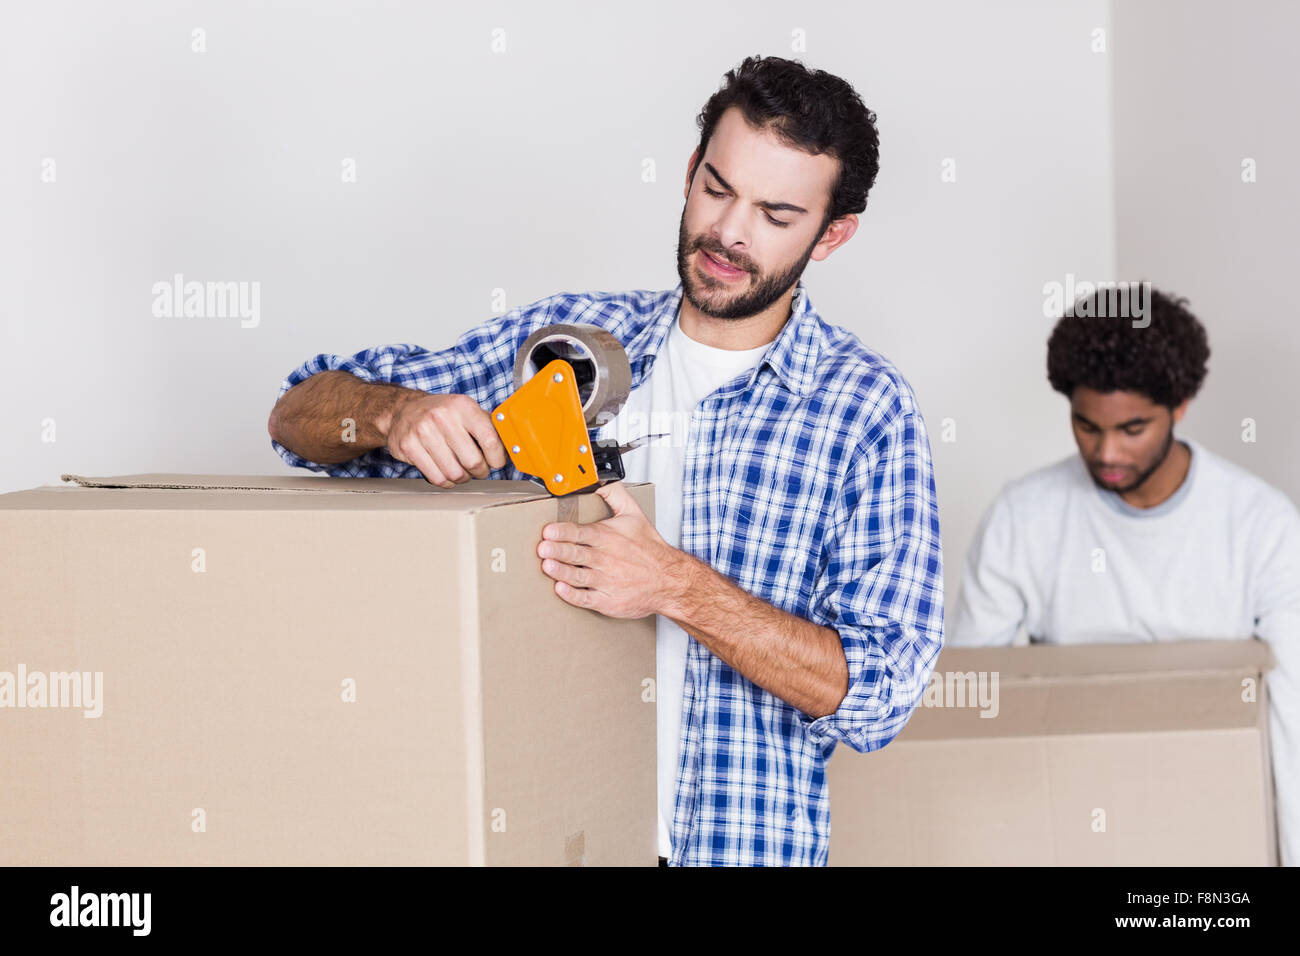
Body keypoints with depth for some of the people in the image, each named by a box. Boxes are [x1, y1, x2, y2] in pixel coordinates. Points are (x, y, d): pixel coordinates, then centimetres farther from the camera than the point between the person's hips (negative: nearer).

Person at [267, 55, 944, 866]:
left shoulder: (866, 406, -1)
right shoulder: (569, 336, 9)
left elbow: (878, 691, -8)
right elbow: (300, 415, 11)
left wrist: (681, 588, -20)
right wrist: (392, 412, -13)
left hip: (740, 841, -2)